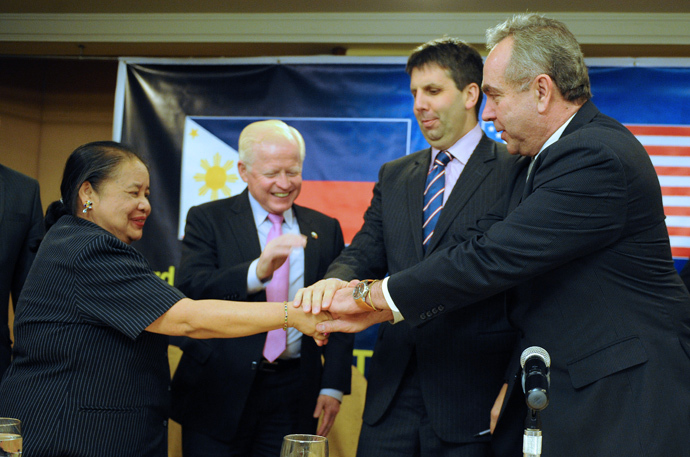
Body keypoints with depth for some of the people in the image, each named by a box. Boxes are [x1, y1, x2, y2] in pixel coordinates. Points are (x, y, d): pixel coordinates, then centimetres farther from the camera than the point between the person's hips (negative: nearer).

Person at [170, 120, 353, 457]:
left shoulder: (325, 229, 10)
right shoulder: (207, 220, 1)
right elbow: (189, 290, -15)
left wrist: (333, 386, 1)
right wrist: (257, 271, -30)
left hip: (293, 396, 2)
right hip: (220, 392, -2)